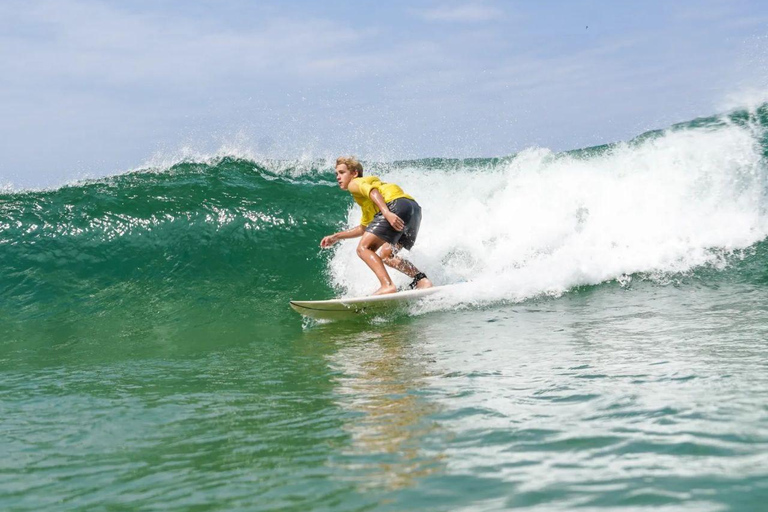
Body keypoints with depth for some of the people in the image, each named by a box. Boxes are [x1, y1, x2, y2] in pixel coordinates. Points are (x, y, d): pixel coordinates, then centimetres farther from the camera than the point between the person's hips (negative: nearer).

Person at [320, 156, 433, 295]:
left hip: (397, 205, -9)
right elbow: (363, 228, 47)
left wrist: (386, 212, -25)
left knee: (363, 248, -10)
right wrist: (336, 237, 47)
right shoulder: (365, 202, 39)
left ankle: (387, 285, -30)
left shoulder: (355, 184, 13)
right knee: (385, 256, 19)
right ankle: (421, 279, 2)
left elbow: (372, 191, -9)